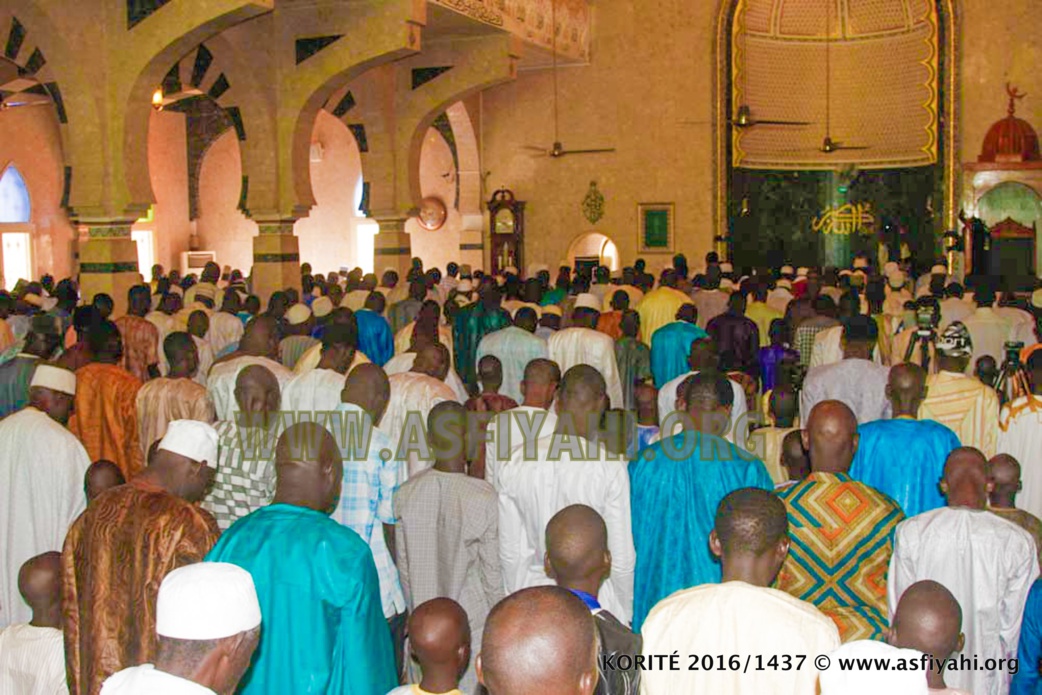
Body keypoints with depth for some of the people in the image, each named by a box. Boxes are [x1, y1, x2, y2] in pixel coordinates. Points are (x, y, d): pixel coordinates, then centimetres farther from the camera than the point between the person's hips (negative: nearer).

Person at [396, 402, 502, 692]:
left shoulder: (406, 493, -8)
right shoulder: (484, 497, -18)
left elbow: (403, 565, 1)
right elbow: (492, 570, -11)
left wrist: (416, 614, 15)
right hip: (472, 620, -3)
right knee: (471, 688, 10)